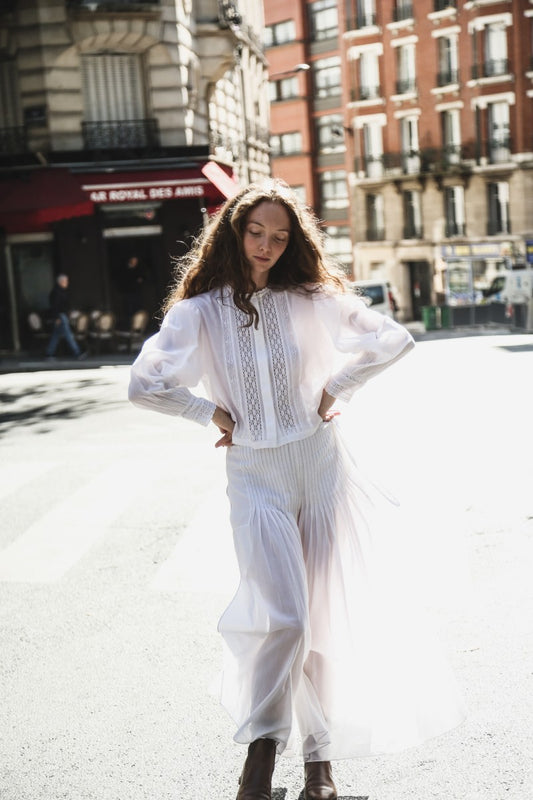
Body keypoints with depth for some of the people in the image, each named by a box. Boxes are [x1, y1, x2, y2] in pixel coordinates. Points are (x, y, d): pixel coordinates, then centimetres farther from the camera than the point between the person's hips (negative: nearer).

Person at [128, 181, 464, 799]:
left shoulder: (310, 300, 2)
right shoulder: (199, 312, -3)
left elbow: (395, 339, 4)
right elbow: (143, 384, -11)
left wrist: (336, 388, 1)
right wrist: (213, 413, -6)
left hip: (320, 464, 2)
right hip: (254, 476, -2)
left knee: (327, 618, 6)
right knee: (282, 616, -16)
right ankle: (262, 742, 8)